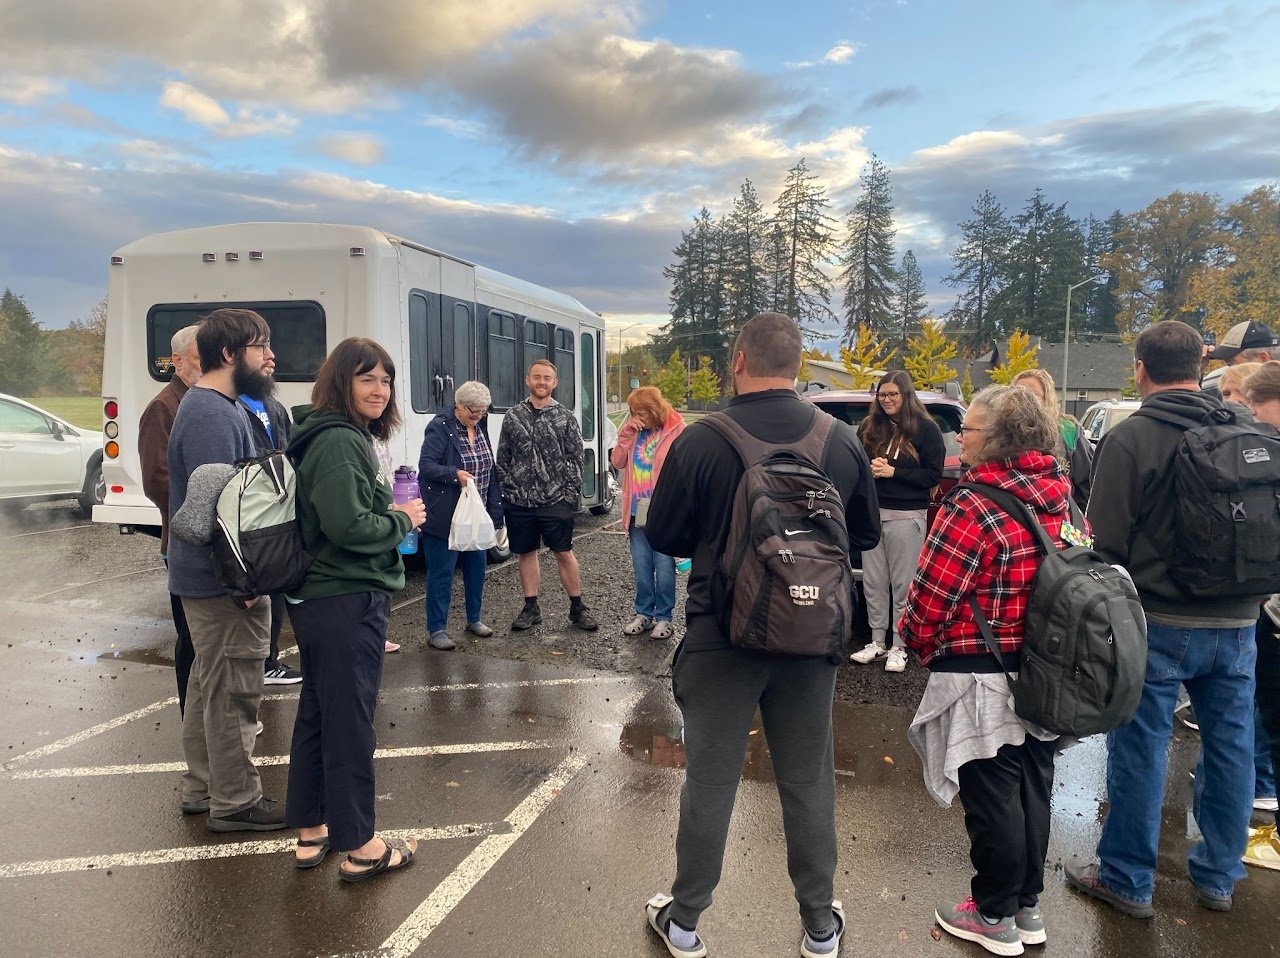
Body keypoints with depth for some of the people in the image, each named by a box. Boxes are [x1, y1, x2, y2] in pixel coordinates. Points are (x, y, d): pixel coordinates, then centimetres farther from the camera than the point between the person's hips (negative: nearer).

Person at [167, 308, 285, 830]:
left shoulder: (217, 407, 14)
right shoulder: (212, 415, -20)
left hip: (205, 578, 11)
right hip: (224, 582, -11)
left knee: (209, 683, 19)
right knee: (232, 689, -1)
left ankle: (202, 788, 33)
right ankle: (234, 802, 12)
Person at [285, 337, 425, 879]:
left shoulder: (346, 437, 14)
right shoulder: (338, 443, -18)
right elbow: (348, 527, -26)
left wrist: (392, 512, 7)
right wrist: (403, 520, -11)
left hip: (321, 599, 11)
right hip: (347, 602, -11)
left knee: (317, 712, 17)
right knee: (350, 722, 0)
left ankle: (310, 832, 30)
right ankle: (359, 848, 13)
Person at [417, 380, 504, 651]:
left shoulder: (481, 428, 10)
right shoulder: (440, 428, -12)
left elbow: (490, 471, 15)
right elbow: (425, 465, -16)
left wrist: (494, 510, 11)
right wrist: (454, 474, -31)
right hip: (445, 517, -7)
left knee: (477, 567, 15)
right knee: (441, 573, 0)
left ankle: (474, 619, 32)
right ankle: (435, 630, 9)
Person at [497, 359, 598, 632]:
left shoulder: (566, 417, 1)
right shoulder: (513, 415, 6)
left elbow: (576, 459, 1)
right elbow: (502, 458, 9)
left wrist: (571, 494, -6)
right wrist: (509, 488, -1)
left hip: (555, 502, -2)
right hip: (519, 502, 2)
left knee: (564, 553, 1)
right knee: (526, 553, 11)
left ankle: (577, 608, 13)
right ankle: (531, 608, 22)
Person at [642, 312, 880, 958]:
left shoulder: (700, 442, -15)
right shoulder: (843, 441, -5)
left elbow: (663, 536, -5)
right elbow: (866, 533, 8)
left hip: (721, 636, -2)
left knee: (709, 782, 11)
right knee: (808, 783, 16)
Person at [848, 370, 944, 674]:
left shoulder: (925, 429, -3)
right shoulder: (869, 427, 8)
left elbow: (933, 476, -5)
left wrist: (893, 472, -14)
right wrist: (870, 468, -9)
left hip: (907, 516, -4)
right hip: (872, 512, 4)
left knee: (902, 583, 2)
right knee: (873, 582, 8)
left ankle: (898, 647, 12)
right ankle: (877, 642, 20)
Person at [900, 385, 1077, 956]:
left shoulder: (974, 507, -23)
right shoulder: (1059, 498, 3)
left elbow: (931, 595, -20)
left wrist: (916, 639, 0)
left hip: (981, 678, -8)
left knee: (991, 797, 7)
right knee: (1031, 790, 18)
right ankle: (1027, 907, 34)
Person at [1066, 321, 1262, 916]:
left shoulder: (1131, 437, -13)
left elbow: (1107, 539, -12)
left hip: (1157, 621, -5)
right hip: (1237, 621, 5)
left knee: (1140, 750, 6)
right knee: (1230, 746, 17)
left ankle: (1127, 879, 19)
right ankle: (1218, 877, 32)